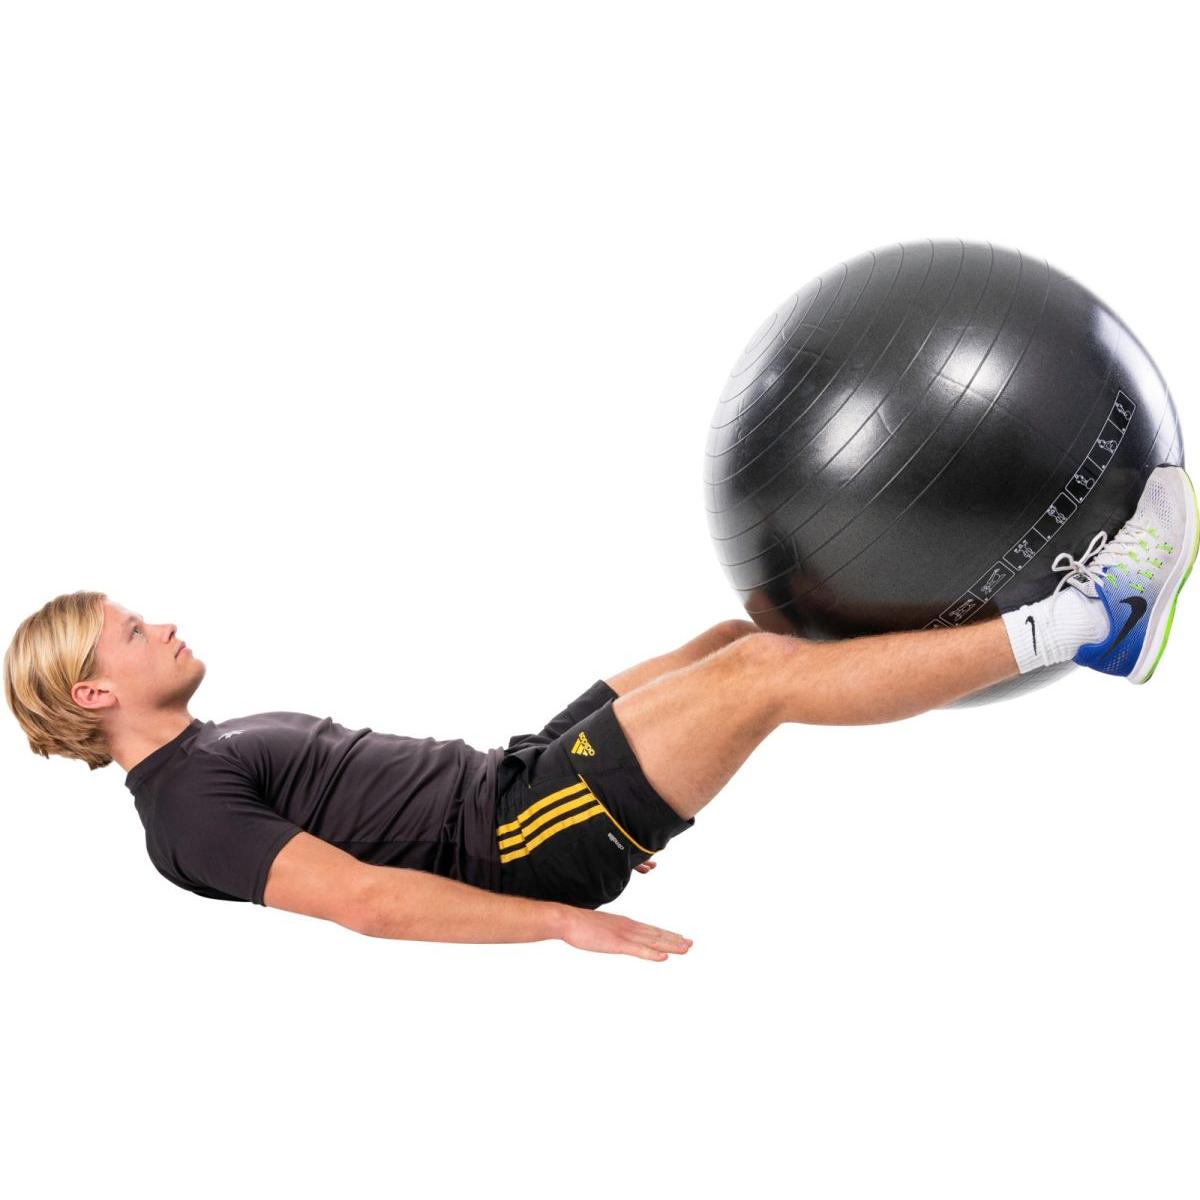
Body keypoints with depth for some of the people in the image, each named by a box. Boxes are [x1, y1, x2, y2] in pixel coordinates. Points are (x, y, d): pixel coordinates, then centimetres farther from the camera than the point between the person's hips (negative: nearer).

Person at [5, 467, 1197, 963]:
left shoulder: (222, 743, 19)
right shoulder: (188, 812, -12)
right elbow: (363, 899, -23)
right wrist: (567, 920, -27)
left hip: (511, 775, 9)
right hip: (520, 843, -9)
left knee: (742, 635, 3)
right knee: (768, 676, -17)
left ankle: (1065, 616, 7)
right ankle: (1075, 622, -10)